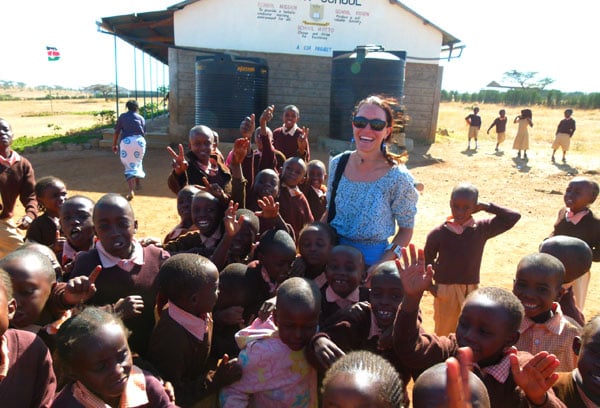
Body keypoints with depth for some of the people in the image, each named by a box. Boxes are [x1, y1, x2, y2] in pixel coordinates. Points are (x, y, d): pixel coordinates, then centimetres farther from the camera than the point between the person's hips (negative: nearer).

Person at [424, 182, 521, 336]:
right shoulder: (438, 233, -7)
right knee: (442, 334, 9)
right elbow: (427, 260, 3)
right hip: (445, 291, -2)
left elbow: (513, 217, -4)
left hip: (472, 291, 2)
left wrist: (485, 206, -8)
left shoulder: (482, 229, -4)